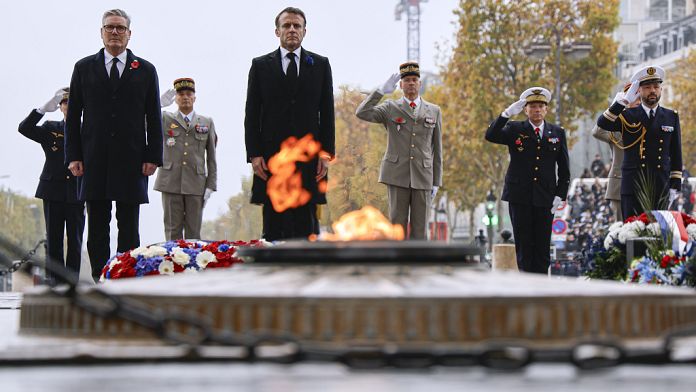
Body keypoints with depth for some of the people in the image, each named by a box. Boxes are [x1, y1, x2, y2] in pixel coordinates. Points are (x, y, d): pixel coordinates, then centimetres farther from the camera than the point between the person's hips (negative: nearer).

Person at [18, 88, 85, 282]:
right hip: (53, 192, 1)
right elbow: (25, 128, -5)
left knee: (75, 240, 2)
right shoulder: (50, 129, 8)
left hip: (76, 193, -1)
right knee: (54, 239, 3)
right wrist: (44, 108, -14)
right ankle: (54, 279, 6)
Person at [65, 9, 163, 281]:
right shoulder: (84, 68, 10)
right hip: (95, 161, 1)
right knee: (97, 227, 2)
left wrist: (153, 157, -3)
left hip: (131, 161, -1)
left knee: (129, 228, 0)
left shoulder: (145, 70, 9)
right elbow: (73, 115, 8)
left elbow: (154, 118, 7)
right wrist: (73, 156, -1)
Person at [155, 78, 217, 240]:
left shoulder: (207, 123, 13)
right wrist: (159, 104, -10)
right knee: (173, 231, 0)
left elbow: (211, 157, 11)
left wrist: (211, 185, 4)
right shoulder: (165, 119, 12)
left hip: (196, 184, 1)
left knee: (193, 233, 2)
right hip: (171, 184, -1)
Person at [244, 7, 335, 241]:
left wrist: (326, 152, -1)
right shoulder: (261, 65, 9)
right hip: (271, 157, 0)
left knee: (307, 227, -1)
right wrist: (254, 154, -4)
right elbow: (252, 114, 5)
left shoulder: (320, 65, 11)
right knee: (273, 228, 0)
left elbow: (327, 112, 8)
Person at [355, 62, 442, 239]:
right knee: (397, 225, -3)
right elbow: (362, 113, -13)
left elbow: (436, 149, 10)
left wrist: (436, 182, 6)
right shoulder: (390, 108, 5)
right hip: (397, 176, -1)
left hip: (422, 177, 2)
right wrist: (382, 90, -16)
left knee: (420, 228, 0)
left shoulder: (434, 111, 9)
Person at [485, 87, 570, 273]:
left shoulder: (557, 133, 10)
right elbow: (490, 136, -12)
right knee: (524, 246, 0)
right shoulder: (515, 129, 5)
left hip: (545, 198, 1)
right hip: (520, 197, -1)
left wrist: (560, 195, 0)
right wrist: (507, 113, -22)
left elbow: (564, 169, 10)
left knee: (543, 248, 1)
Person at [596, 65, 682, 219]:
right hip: (633, 188, -1)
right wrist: (624, 100, -19)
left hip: (661, 189, 2)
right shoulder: (627, 116, 6)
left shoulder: (672, 117, 11)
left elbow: (676, 154, 12)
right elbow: (602, 124, -13)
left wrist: (675, 185, 5)